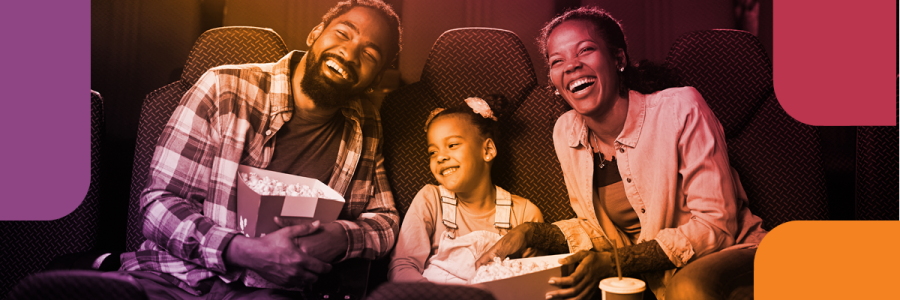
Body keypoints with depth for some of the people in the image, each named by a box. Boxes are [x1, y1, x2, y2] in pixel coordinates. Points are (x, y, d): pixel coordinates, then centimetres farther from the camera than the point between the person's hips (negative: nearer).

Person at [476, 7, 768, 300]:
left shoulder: (681, 110, -16)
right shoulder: (565, 133, -1)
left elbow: (716, 225, -17)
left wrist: (615, 262, -26)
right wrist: (531, 233, -8)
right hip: (652, 276, 5)